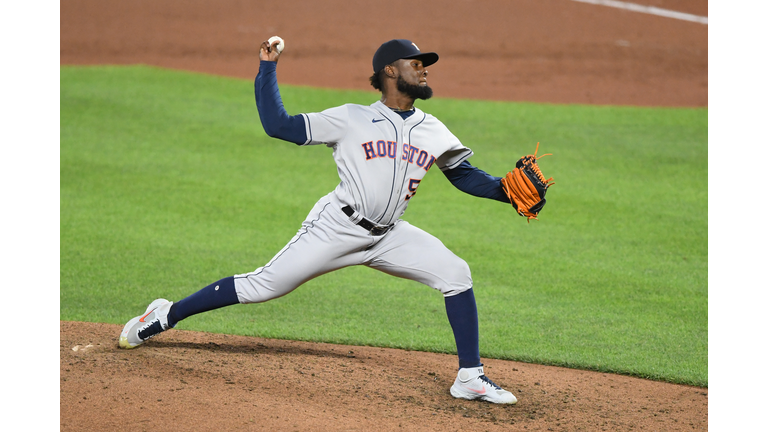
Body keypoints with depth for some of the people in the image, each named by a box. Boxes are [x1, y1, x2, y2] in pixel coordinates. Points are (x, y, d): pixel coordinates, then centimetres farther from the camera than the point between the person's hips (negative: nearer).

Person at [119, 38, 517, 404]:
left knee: (456, 274, -9)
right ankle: (166, 316, 10)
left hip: (389, 236, 5)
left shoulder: (433, 131, 10)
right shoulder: (351, 119, -3)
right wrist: (267, 68, -5)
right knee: (263, 286, -6)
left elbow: (466, 175, 12)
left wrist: (505, 191, -6)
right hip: (337, 228, -5)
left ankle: (470, 379, -2)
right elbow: (278, 125, -4)